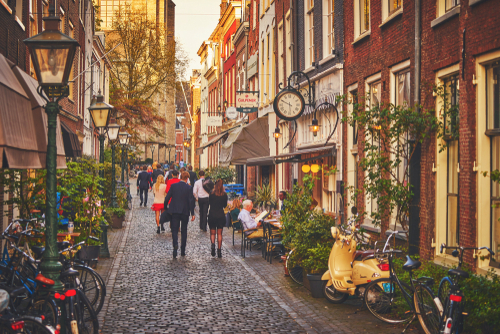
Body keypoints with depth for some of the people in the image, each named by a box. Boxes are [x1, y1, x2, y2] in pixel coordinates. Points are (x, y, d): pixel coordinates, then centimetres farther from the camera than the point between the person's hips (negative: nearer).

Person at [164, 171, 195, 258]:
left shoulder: (173, 186, -2)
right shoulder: (189, 188, -7)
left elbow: (167, 197, -1)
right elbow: (191, 201, -8)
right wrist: (192, 213, -4)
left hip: (174, 211, 0)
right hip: (185, 212, 0)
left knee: (174, 230, 4)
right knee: (184, 231, 12)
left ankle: (175, 245, -25)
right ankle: (183, 251, 14)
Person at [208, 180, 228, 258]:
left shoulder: (212, 194, -9)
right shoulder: (224, 195, -4)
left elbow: (209, 203, 3)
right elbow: (225, 205, 7)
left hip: (212, 215, -1)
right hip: (221, 215, 1)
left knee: (212, 233, 10)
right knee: (219, 233, 7)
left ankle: (213, 243, -18)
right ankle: (219, 250, 4)